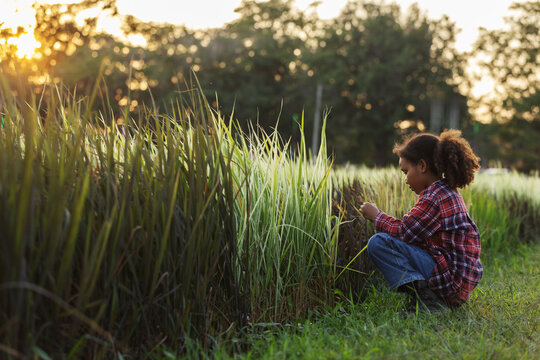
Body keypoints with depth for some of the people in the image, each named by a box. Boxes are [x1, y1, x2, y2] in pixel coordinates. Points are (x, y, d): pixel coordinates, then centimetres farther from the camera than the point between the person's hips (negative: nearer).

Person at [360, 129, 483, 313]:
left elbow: (403, 232, -15)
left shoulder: (434, 195, -15)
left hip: (450, 278, -11)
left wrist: (376, 215, 1)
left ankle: (426, 298, -20)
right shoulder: (447, 192, 17)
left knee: (378, 243, -16)